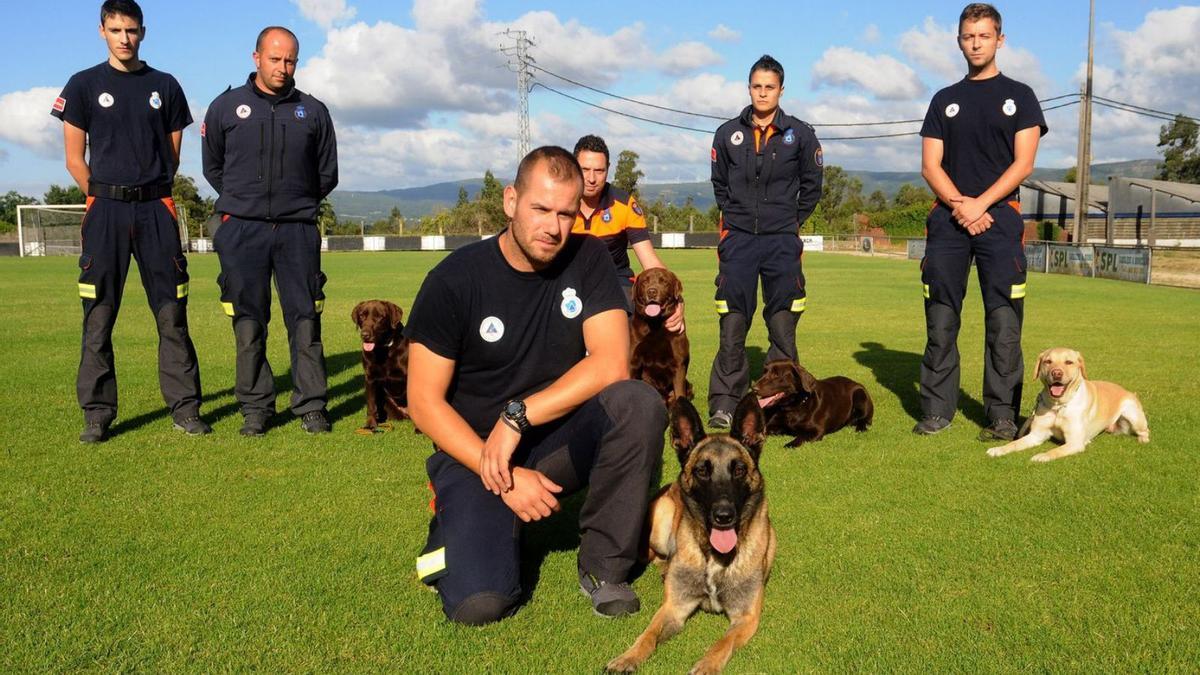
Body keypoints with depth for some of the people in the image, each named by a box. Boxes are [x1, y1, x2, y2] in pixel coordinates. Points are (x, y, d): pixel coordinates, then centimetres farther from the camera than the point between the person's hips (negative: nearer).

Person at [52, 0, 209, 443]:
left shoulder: (165, 87, 11)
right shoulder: (84, 85, 7)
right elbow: (75, 159, 6)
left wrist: (148, 194, 8)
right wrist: (107, 198, 3)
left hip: (156, 210, 1)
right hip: (106, 210, -1)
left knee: (172, 314, 1)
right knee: (98, 318, 0)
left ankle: (184, 408, 7)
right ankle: (97, 414, 7)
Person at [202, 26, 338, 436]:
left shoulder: (313, 111, 9)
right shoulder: (226, 107, 8)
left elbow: (327, 174, 17)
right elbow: (213, 167, 18)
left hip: (298, 230, 0)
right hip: (242, 230, 0)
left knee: (305, 318, -1)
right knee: (248, 323, 2)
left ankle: (311, 406, 6)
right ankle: (255, 408, 10)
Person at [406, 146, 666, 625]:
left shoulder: (588, 260, -5)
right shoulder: (456, 279, -12)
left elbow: (611, 364, -16)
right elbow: (423, 402, -11)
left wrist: (518, 416, -23)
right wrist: (504, 476, -19)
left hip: (562, 441, 3)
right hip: (472, 449, -2)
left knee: (639, 403, -28)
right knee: (479, 602, -23)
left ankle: (604, 565, -9)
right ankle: (462, 523, 13)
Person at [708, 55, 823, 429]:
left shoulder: (799, 134, 4)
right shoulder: (728, 133, 7)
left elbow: (812, 185, 12)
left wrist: (792, 221, 8)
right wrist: (735, 217, 10)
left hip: (782, 242, 0)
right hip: (738, 239, 1)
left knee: (783, 324, 0)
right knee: (732, 324, -2)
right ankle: (724, 403, 3)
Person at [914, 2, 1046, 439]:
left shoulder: (1019, 96, 10)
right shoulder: (944, 100, 16)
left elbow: (1023, 163, 0)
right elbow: (930, 166, 8)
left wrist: (980, 204, -12)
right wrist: (959, 204, -9)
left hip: (999, 217, -2)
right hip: (948, 218, 2)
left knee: (1003, 323, -5)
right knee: (940, 321, 0)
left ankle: (1002, 415, 0)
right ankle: (937, 411, 7)